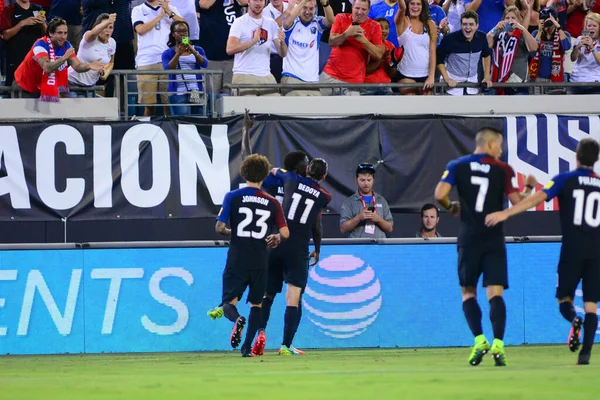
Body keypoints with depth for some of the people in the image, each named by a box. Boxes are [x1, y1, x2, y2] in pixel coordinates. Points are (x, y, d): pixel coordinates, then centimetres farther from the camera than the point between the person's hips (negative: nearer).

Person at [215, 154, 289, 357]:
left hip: (237, 260, -2)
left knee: (229, 303, 2)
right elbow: (285, 233, 0)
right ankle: (247, 346, 9)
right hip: (260, 262, 2)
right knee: (256, 304, 17)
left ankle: (237, 320, -32)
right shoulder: (272, 202, 1)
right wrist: (275, 237, 23)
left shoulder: (232, 197, -3)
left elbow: (220, 227, -8)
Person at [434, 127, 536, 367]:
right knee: (495, 293, -4)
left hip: (469, 238, 1)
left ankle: (479, 340, -5)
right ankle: (498, 344, -18)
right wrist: (529, 188, 16)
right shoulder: (503, 170, 0)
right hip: (494, 239, -1)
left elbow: (440, 194, -8)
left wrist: (450, 207, 13)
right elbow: (517, 202, -4)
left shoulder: (457, 166, 3)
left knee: (468, 292, 11)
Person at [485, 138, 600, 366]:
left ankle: (574, 320, -25)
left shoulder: (565, 180, -3)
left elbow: (538, 198, -16)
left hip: (572, 250, -2)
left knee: (564, 298, 10)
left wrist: (506, 213, -21)